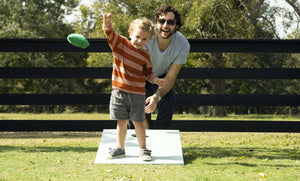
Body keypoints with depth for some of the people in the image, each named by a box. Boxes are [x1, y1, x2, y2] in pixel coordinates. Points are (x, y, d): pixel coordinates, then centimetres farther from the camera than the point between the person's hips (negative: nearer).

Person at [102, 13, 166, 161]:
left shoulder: (145, 56, 4)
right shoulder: (120, 43, -1)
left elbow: (148, 72, 16)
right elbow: (110, 34, -17)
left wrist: (155, 80, -3)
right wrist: (107, 24, -38)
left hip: (137, 94, 0)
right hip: (119, 92, 0)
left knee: (138, 122, 2)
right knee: (121, 122, 9)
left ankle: (143, 149, 15)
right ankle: (120, 148, 22)